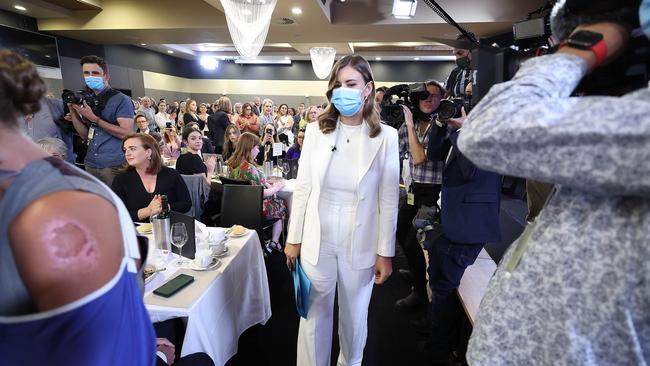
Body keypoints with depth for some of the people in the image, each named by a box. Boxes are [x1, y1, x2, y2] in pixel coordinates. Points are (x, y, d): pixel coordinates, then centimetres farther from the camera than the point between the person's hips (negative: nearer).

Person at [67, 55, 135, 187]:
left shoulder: (121, 100, -7)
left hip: (114, 165, -6)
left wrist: (94, 118, -16)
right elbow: (85, 136, 12)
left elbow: (127, 133, -17)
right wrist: (73, 112, 0)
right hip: (91, 164, 6)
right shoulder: (87, 100, 12)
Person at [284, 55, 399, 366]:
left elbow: (389, 200, -5)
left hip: (360, 245, 0)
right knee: (314, 317, 17)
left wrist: (385, 252, -3)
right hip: (316, 242, 1)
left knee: (354, 318, 20)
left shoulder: (385, 136, -8)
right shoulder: (315, 131, -3)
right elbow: (302, 188, 0)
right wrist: (294, 239, 3)